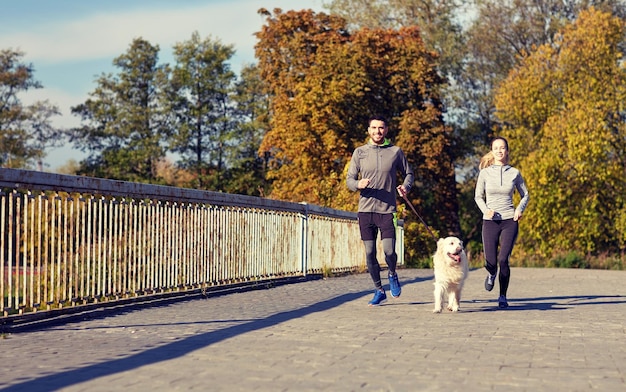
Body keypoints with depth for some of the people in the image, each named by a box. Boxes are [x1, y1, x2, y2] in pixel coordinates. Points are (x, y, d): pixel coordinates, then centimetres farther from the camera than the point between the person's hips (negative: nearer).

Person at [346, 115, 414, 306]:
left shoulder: (395, 151, 5)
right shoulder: (359, 152, 6)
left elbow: (408, 173, 15)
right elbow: (349, 180, 7)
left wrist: (405, 187, -6)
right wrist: (358, 184, -16)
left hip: (387, 210, -1)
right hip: (365, 210, 1)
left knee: (389, 251, -11)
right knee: (370, 254, 4)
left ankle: (392, 275, 23)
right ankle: (379, 291, 20)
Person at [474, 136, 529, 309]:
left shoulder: (514, 173, 3)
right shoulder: (485, 173, 1)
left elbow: (525, 195, 14)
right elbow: (478, 197, 10)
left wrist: (520, 209, -4)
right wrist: (485, 210, -9)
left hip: (509, 222, 0)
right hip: (490, 222, 0)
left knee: (503, 260, -12)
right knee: (490, 262, -5)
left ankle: (503, 297, 7)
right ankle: (491, 275, 35)